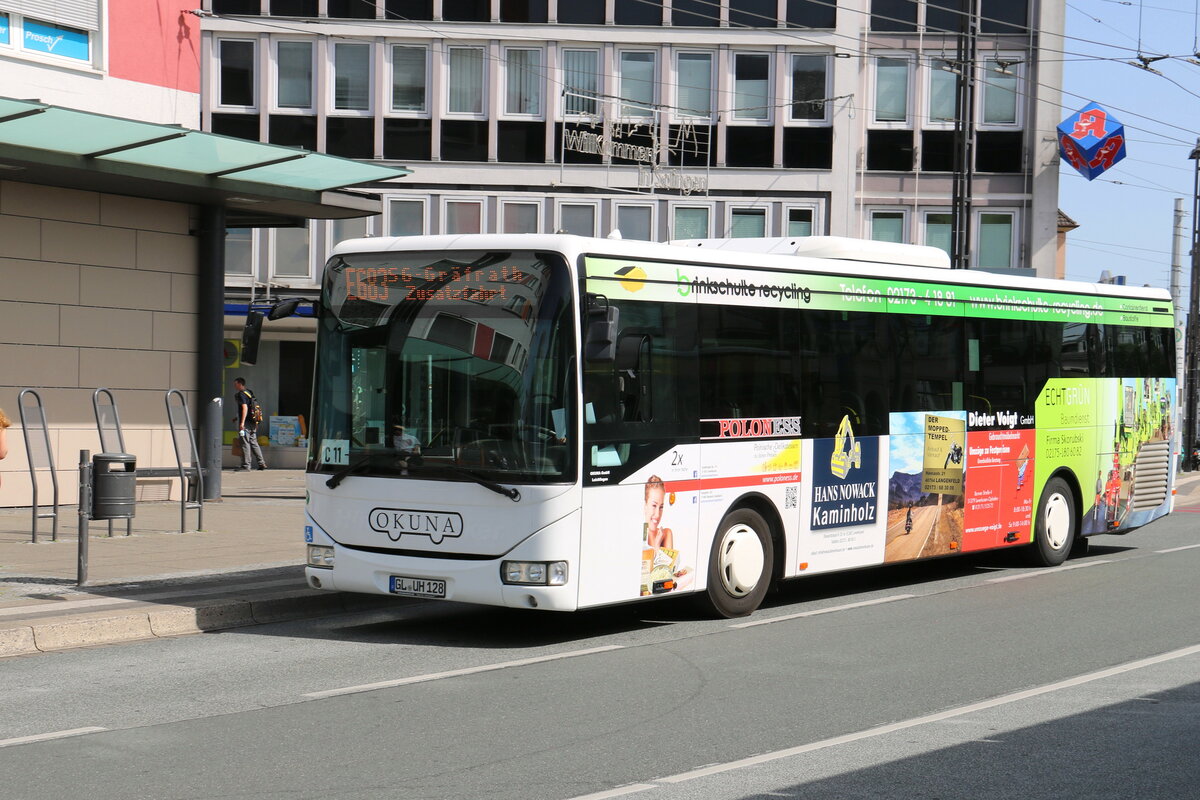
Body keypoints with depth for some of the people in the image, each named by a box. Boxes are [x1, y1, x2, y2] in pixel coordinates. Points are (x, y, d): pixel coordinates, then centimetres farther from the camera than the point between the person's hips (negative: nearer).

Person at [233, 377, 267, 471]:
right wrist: (255, 422, 25)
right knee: (254, 443, 13)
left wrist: (242, 422, -25)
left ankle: (246, 465, -5)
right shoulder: (249, 393, 17)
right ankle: (262, 463, 11)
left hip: (246, 423, -9)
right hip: (253, 422, 9)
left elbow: (245, 407, -21)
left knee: (245, 444, -6)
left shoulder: (241, 394, -11)